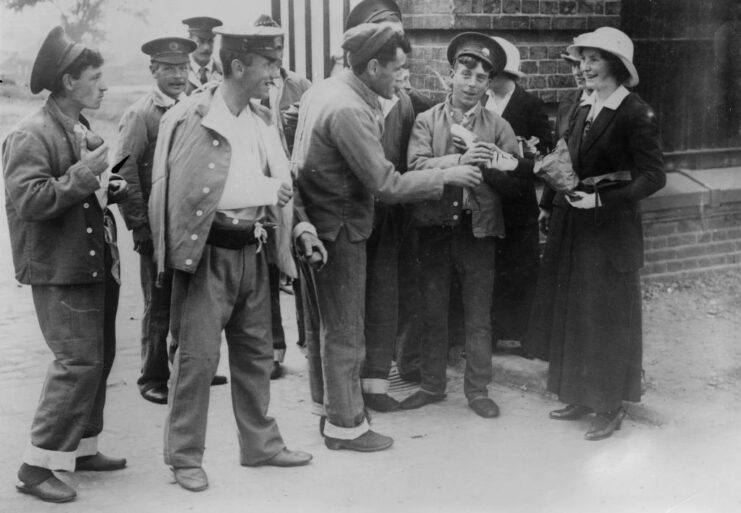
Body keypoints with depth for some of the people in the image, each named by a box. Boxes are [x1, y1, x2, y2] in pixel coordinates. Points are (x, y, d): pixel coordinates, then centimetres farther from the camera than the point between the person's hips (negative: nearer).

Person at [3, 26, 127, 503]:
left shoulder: (84, 131, 16)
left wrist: (110, 188, 9)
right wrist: (84, 175, -24)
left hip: (98, 262, 9)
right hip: (60, 270, -9)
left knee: (100, 357, 14)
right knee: (79, 361, -12)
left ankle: (82, 448, 28)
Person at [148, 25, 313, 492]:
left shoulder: (262, 120, 9)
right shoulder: (194, 118, -12)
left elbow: (281, 182, 13)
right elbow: (196, 191, -18)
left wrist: (298, 224, -4)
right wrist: (264, 190, -15)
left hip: (251, 250, 7)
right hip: (209, 251, -7)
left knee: (256, 351, 15)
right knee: (198, 354, -2)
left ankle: (261, 443, 29)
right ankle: (185, 457, 11)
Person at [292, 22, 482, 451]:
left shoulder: (324, 90, 5)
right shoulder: (348, 111, -25)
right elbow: (387, 185, -24)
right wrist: (446, 176, -15)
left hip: (317, 223, 10)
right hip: (340, 230, -10)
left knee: (325, 320, 19)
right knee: (345, 331, 2)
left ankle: (330, 403, 34)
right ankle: (345, 424, 14)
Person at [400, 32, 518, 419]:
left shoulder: (498, 126, 5)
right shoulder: (426, 121, 2)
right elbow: (416, 168, -14)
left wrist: (493, 164, -23)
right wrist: (460, 161, -25)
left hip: (478, 230, 0)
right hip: (434, 227, 0)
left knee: (479, 316, 6)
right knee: (433, 312, 11)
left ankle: (478, 390, 19)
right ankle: (432, 385, 25)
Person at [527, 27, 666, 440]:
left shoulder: (636, 113, -12)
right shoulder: (584, 109, 9)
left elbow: (654, 176, -16)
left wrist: (601, 200, -21)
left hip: (611, 227, -7)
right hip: (574, 226, 7)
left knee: (607, 316, 3)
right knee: (572, 312, 12)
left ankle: (611, 406, 16)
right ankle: (580, 395, 25)